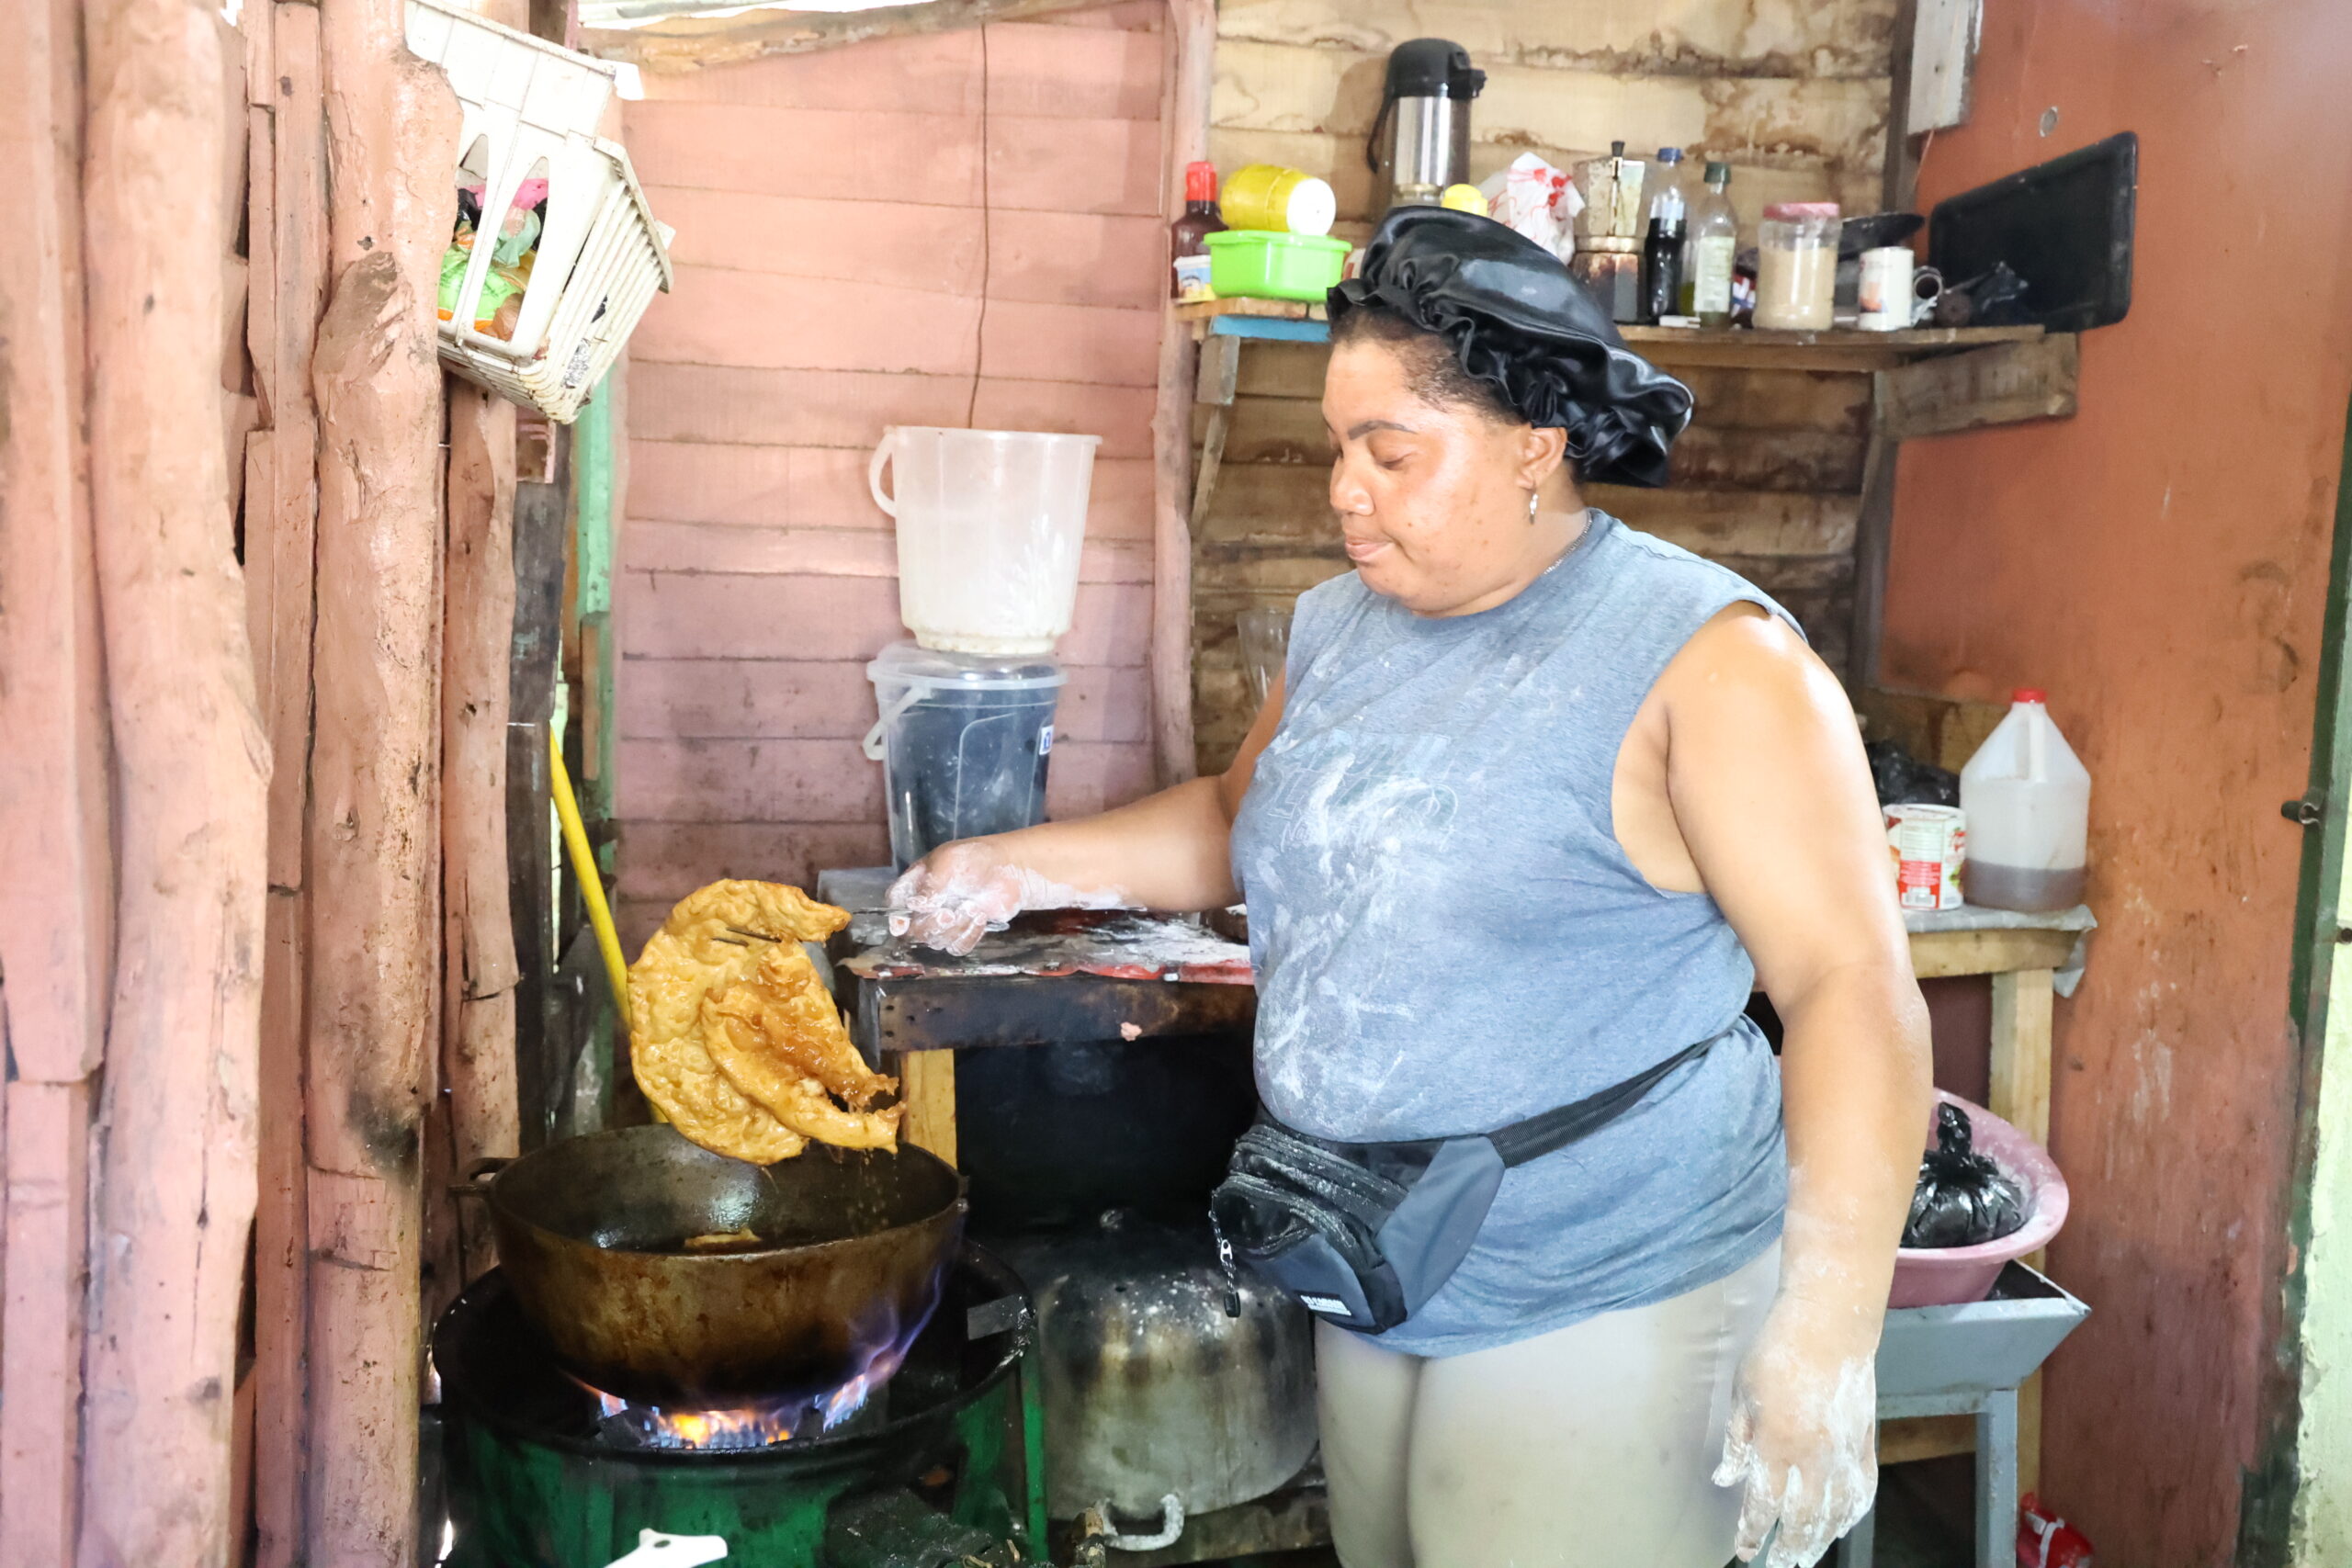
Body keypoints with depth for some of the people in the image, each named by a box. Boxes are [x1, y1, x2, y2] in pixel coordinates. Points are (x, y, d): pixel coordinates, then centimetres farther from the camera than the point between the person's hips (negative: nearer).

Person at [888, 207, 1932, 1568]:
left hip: (1601, 1306, -6)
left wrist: (1827, 1331, -25)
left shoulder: (1704, 658, -16)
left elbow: (1852, 985, -20)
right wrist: (1021, 870, 12)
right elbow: (1241, 821, 22)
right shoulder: (1341, 628, 6)